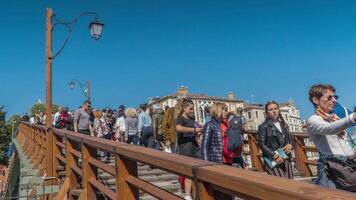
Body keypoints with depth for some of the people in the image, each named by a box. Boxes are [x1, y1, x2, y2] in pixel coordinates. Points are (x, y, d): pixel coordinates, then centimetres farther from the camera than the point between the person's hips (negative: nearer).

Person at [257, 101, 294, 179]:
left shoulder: (284, 125, 17)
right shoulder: (263, 127, -2)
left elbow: (290, 139, 21)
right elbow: (262, 144, -8)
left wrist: (290, 145, -3)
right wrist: (275, 156, -17)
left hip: (286, 159, 6)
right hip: (272, 160, -6)